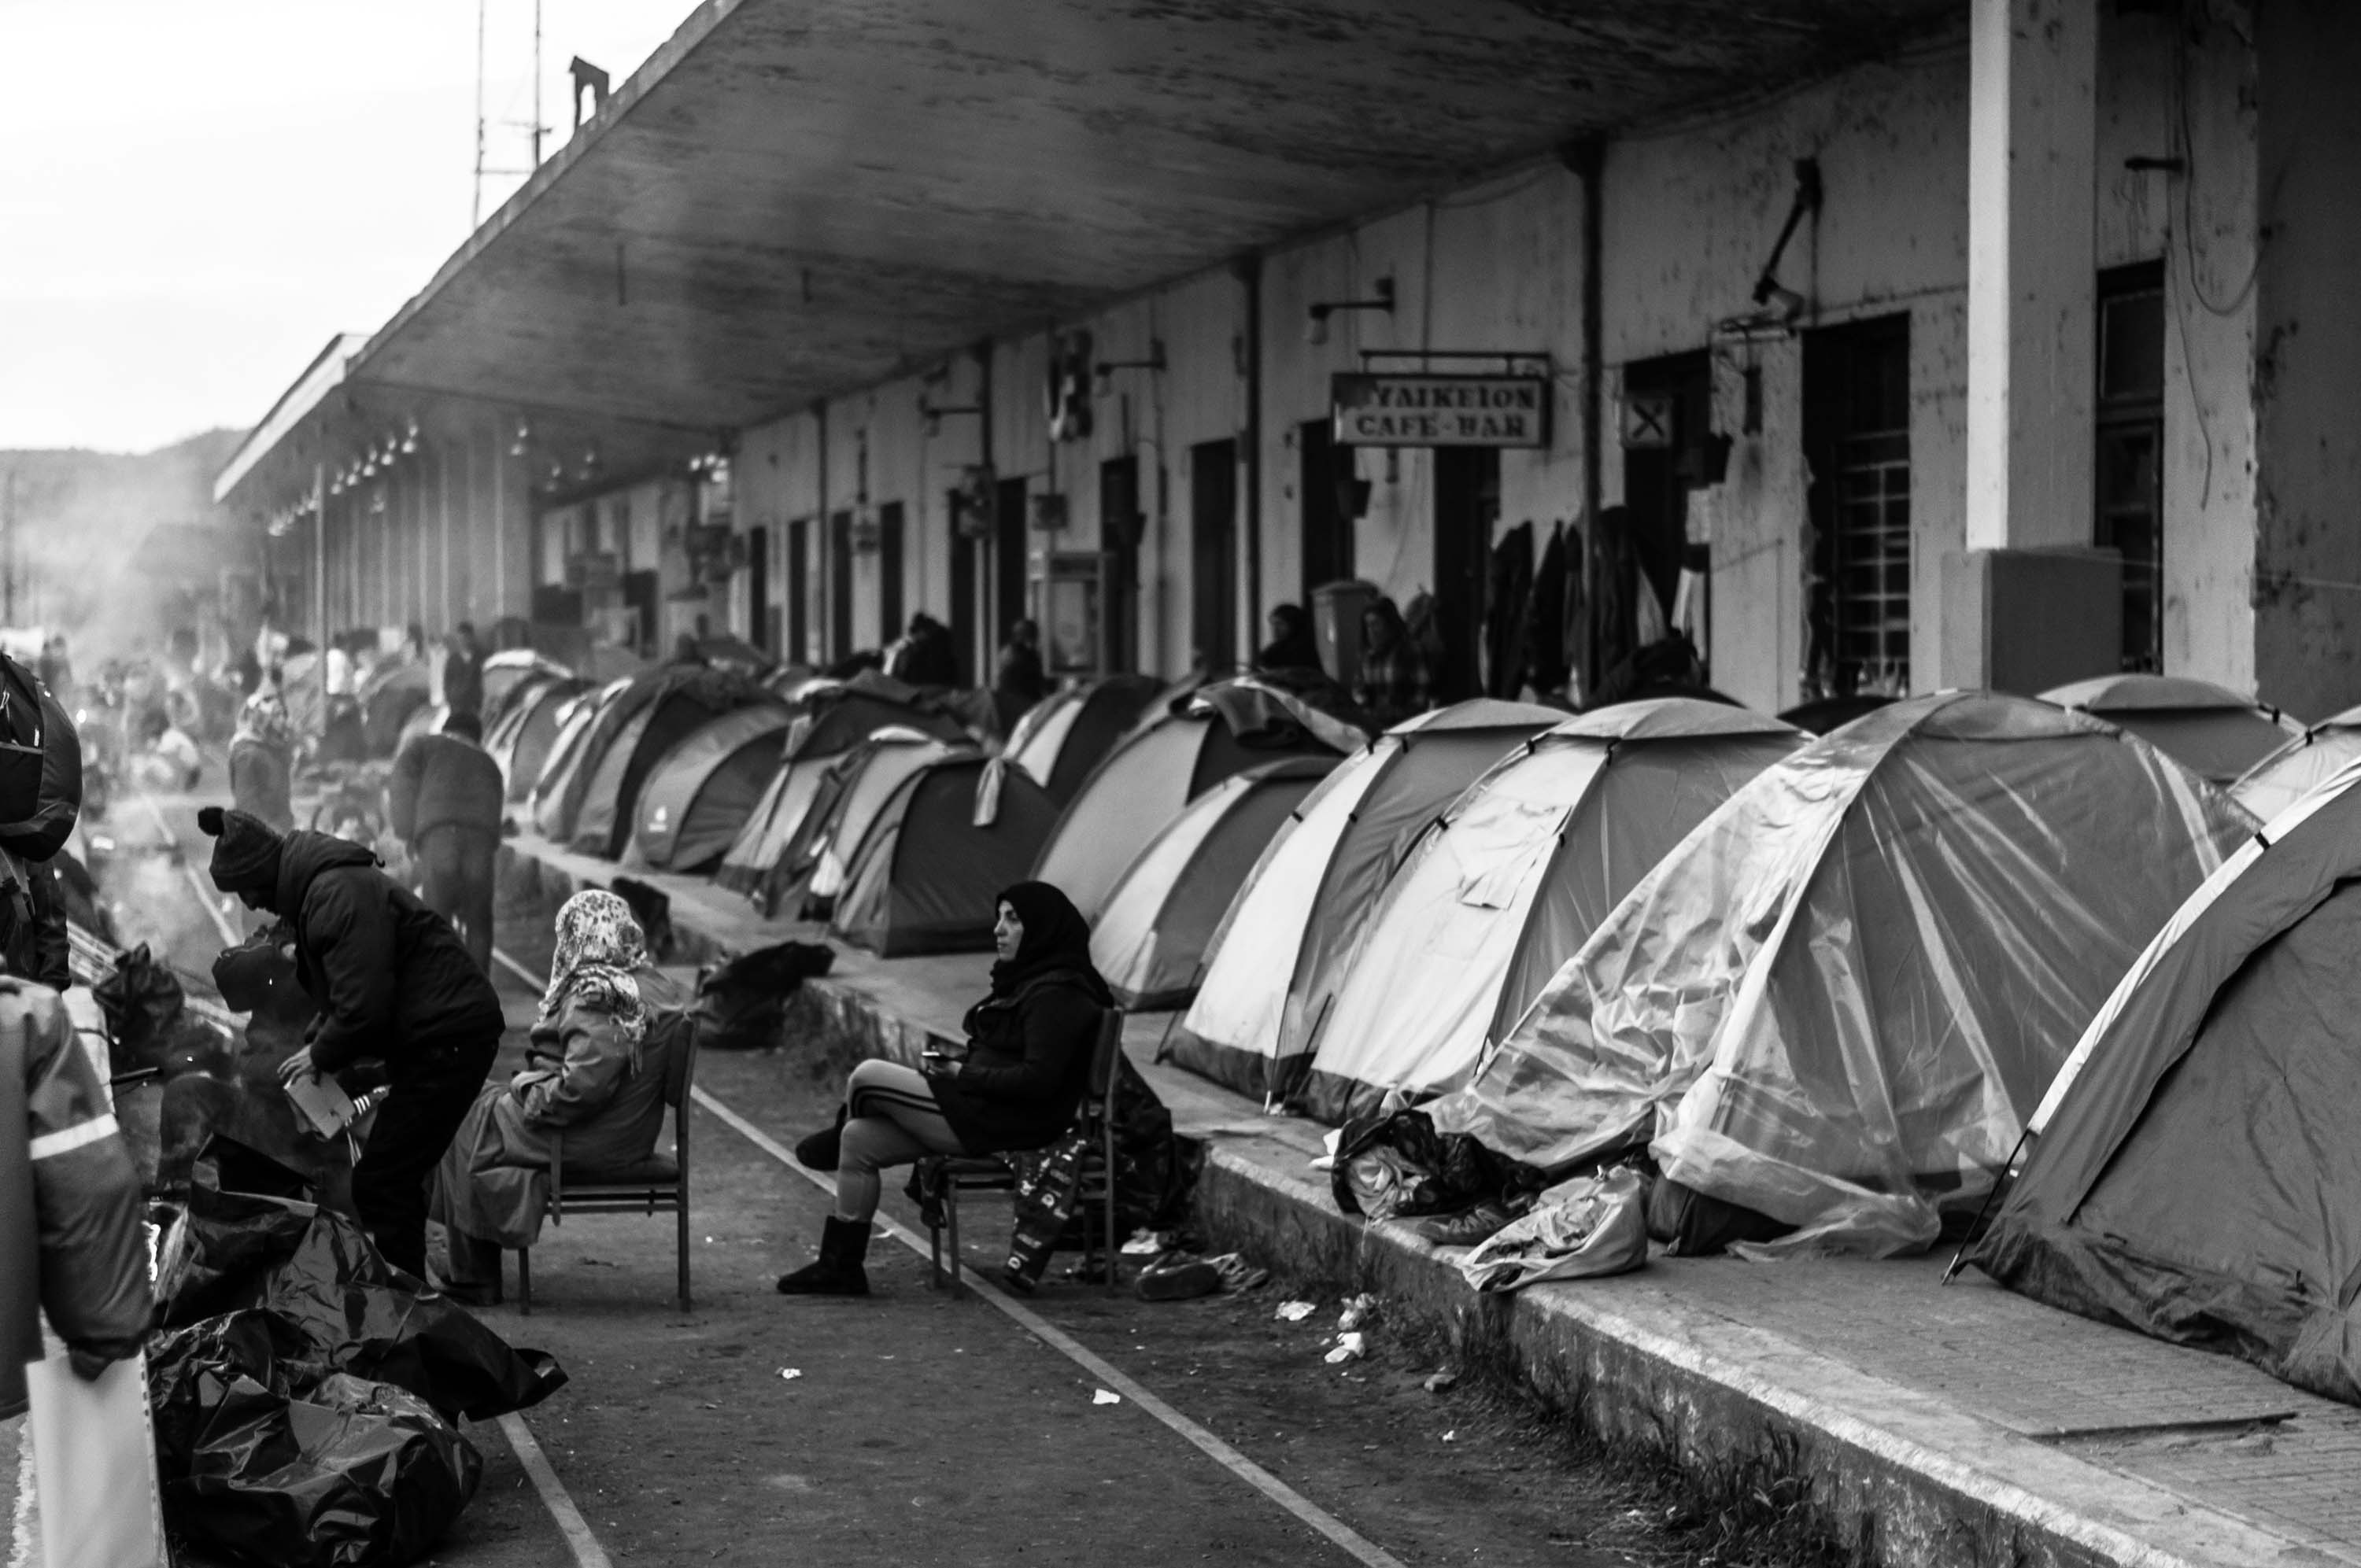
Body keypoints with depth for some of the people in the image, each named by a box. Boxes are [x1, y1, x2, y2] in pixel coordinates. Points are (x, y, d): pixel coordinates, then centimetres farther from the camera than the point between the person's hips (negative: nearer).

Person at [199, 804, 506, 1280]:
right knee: (396, 1178, 14)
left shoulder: (339, 894, -19)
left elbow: (364, 1006, -24)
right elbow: (346, 993, 23)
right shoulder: (315, 889, 15)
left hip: (449, 1039, -11)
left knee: (381, 1182, -10)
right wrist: (314, 1040, 8)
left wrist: (321, 1056, -8)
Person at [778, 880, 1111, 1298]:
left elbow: (1038, 1079, -24)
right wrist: (956, 1065, 4)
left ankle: (833, 1143, 24)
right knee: (859, 1140, 4)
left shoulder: (1056, 996, -16)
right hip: (983, 1111, 11)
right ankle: (840, 1265, 7)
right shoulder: (1029, 982, 16)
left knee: (867, 1076, -10)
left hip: (1003, 1123, -11)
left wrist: (964, 1075, -16)